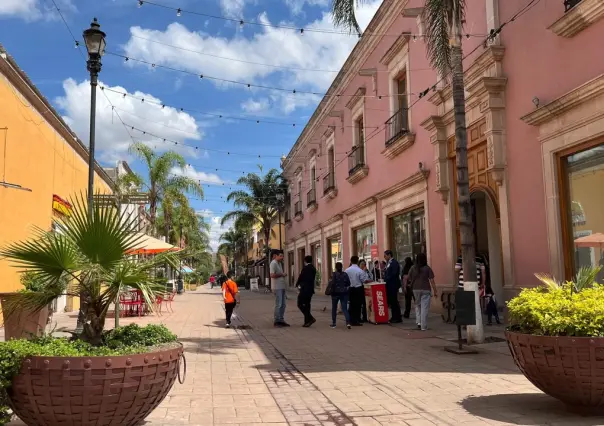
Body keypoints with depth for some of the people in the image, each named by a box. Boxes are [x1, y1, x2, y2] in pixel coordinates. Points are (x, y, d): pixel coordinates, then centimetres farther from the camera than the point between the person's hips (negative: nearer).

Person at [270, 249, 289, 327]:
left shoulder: (279, 263, 17)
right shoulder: (273, 263, -11)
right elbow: (272, 275, -22)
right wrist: (281, 274, -12)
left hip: (282, 286, 9)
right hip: (277, 287, -9)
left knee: (283, 304, 11)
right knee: (278, 304, -6)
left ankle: (281, 320, 17)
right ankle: (276, 321, 1)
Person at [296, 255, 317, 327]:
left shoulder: (305, 268, -14)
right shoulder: (313, 268, 9)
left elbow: (300, 277, -8)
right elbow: (311, 278, 12)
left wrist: (297, 285, 11)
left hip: (304, 289, -8)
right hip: (311, 289, 8)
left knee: (300, 304, -2)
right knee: (307, 305, 13)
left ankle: (311, 318, -12)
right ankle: (307, 322, 14)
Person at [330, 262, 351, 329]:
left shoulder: (334, 274, -9)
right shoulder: (345, 274, 2)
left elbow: (332, 283, -17)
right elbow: (348, 283, 2)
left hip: (336, 293, -2)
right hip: (344, 293, 2)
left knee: (334, 308, 14)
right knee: (344, 308, 0)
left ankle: (333, 323, 20)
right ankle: (348, 323, -19)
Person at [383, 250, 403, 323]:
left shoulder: (394, 263, -13)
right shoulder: (389, 263, 15)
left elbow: (393, 274, -20)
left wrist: (386, 280, -17)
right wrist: (384, 279, 1)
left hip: (393, 285, -9)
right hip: (389, 285, 9)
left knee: (394, 301, -4)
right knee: (391, 301, 11)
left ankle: (398, 318, 2)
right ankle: (394, 317, 18)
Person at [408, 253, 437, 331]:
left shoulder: (413, 268, 0)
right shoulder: (427, 268, -5)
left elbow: (409, 279, 4)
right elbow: (432, 281, -7)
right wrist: (435, 291, -3)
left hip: (416, 289, 3)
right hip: (425, 289, -2)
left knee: (418, 305, 20)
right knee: (425, 307, 0)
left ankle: (418, 322, 9)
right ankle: (423, 326, 0)